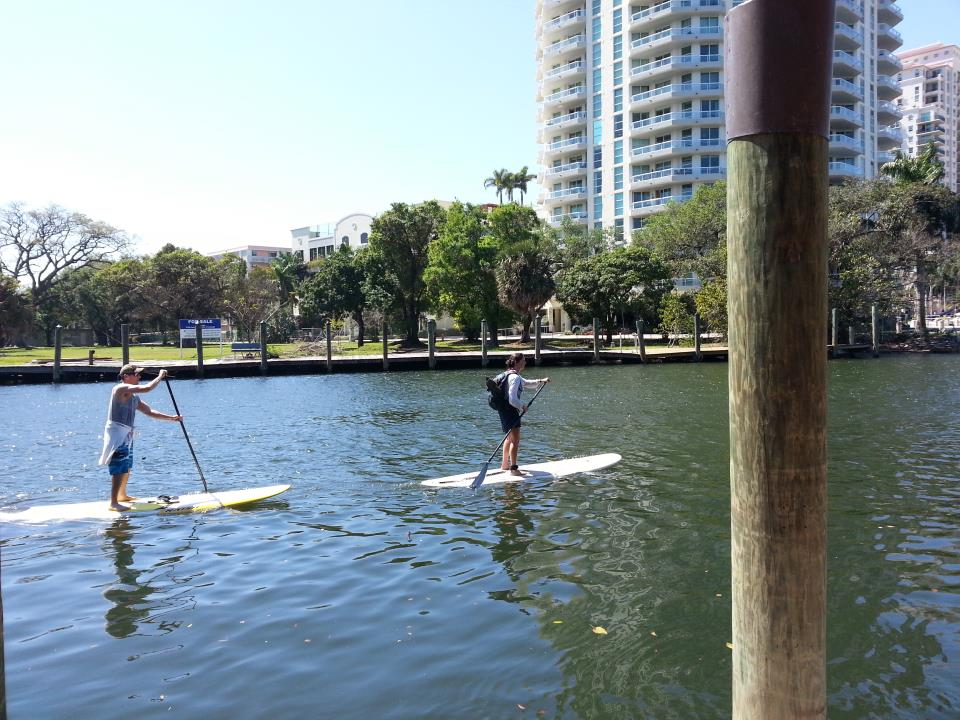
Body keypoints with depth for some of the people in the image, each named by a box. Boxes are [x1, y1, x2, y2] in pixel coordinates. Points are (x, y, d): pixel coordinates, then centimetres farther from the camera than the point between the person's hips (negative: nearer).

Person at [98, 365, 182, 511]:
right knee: (120, 470, -13)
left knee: (127, 467, 22)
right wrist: (160, 376, -11)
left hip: (126, 435, 10)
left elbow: (149, 411, 17)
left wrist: (172, 418, 10)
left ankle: (122, 495, 38)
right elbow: (147, 388, -26)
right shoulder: (121, 388, -14)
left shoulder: (134, 396, 15)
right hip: (117, 434, -10)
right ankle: (114, 503, -11)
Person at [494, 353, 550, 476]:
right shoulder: (514, 377, -20)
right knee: (515, 441, -6)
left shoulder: (510, 374, 13)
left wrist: (541, 381, 20)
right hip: (510, 410, -11)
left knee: (509, 437, 23)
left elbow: (525, 383, 28)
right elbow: (512, 400, -26)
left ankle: (505, 464, 34)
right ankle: (513, 468, -3)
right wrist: (523, 406, -12)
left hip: (504, 410, 11)